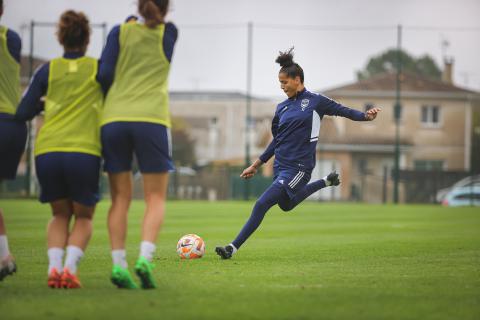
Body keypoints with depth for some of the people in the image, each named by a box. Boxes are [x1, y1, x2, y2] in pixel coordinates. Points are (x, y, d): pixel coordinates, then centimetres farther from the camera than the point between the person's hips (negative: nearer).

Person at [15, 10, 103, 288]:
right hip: (84, 153, -2)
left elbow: (23, 113, 7)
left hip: (47, 153, 2)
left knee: (60, 215, 21)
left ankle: (54, 266, -3)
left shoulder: (48, 70, 9)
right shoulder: (98, 68, 6)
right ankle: (70, 268, -8)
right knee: (84, 217, 17)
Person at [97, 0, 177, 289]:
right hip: (152, 119, -2)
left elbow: (105, 75, 2)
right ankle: (145, 258, -16)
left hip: (114, 120, 2)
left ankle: (119, 264, -5)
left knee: (121, 198, 7)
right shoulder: (169, 33, 10)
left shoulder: (120, 32, 10)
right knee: (156, 198, 4)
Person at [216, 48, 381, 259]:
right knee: (286, 205, 25)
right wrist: (256, 165, 20)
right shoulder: (282, 108, 13)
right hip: (281, 166, 8)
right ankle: (326, 182, 39)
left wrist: (366, 116, -22)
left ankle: (233, 248, -12)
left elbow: (343, 111, -3)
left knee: (262, 204, -16)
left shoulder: (315, 101, -4)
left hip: (299, 167, -8)